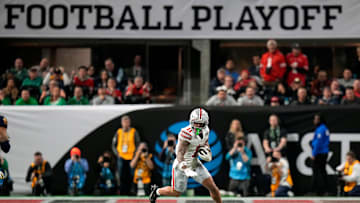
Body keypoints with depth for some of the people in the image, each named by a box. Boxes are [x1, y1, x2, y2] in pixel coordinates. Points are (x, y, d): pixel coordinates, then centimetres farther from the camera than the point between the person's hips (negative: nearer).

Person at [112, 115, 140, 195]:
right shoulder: (118, 132, 8)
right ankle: (122, 193, -1)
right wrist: (117, 153, 0)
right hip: (121, 157, 1)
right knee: (122, 176, -5)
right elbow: (114, 145, 14)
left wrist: (134, 154, -7)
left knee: (129, 177, -3)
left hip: (131, 158, -1)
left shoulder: (134, 132, 3)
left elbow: (138, 144, 4)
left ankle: (128, 192, 3)